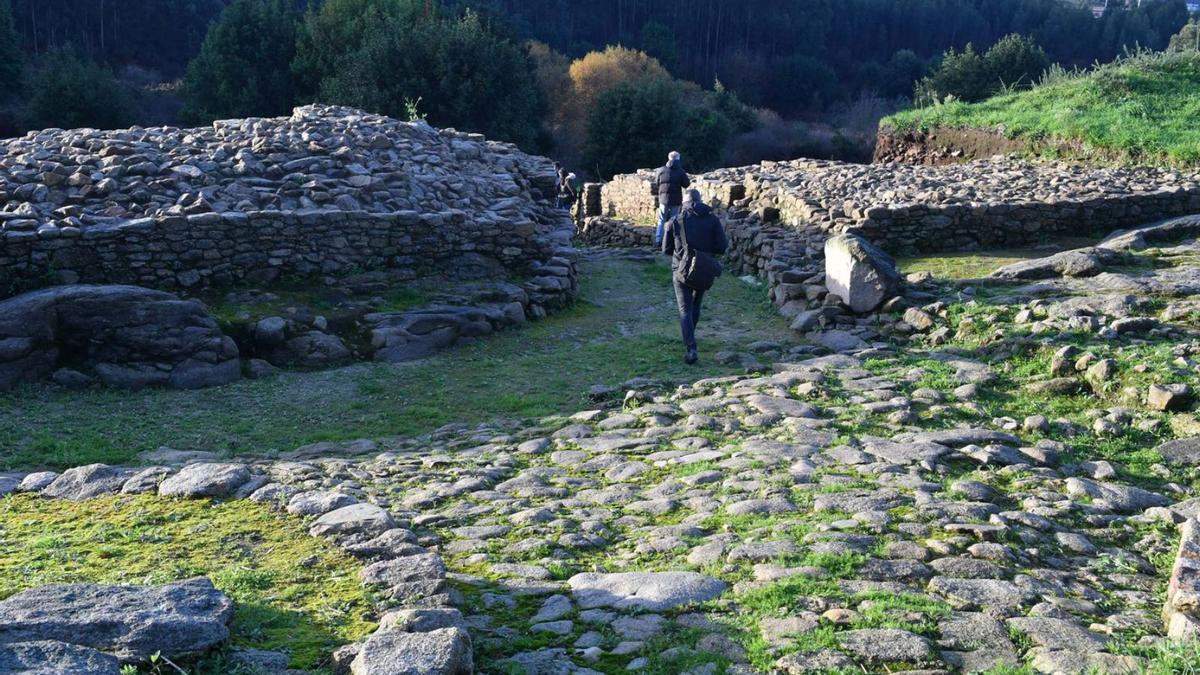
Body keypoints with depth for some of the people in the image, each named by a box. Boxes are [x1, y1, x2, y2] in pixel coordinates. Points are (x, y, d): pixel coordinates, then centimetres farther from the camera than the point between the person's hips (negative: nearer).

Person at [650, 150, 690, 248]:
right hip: (675, 201, -1)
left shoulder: (661, 171, -1)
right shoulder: (680, 172, -6)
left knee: (661, 221, 12)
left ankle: (658, 241, 8)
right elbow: (687, 184, -3)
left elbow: (655, 184, 6)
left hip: (663, 199, 1)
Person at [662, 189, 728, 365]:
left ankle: (691, 349, -15)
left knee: (685, 310, 0)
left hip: (682, 270, -2)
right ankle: (689, 338, 40)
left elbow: (666, 249, 1)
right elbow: (722, 246, -6)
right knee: (695, 305, 22)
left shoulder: (676, 221, -5)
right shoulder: (712, 219, -3)